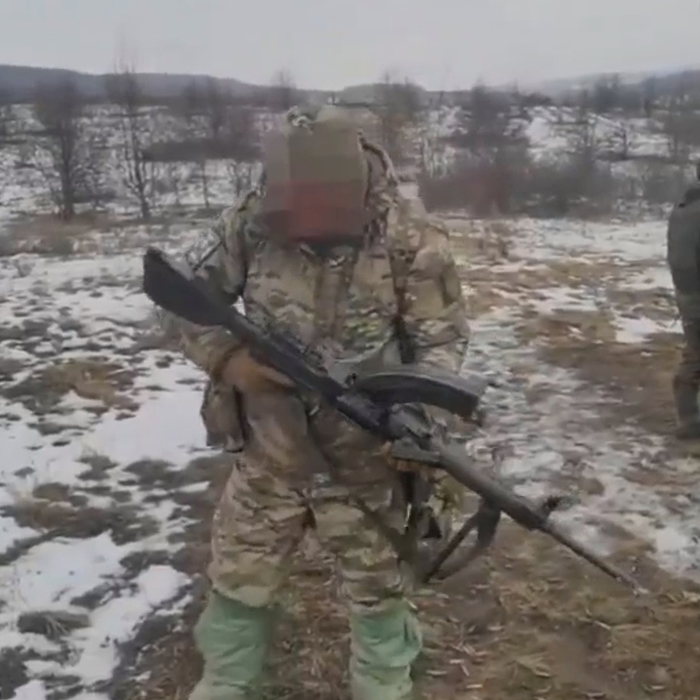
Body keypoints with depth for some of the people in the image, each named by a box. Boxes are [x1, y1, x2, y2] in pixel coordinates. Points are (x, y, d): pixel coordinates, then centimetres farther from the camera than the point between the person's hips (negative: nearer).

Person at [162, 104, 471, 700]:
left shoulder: (410, 236, -17)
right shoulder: (251, 222, -12)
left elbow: (443, 339, -10)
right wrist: (225, 354, -15)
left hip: (363, 457, -2)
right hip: (268, 451, 3)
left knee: (378, 589, 16)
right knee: (239, 580, 19)